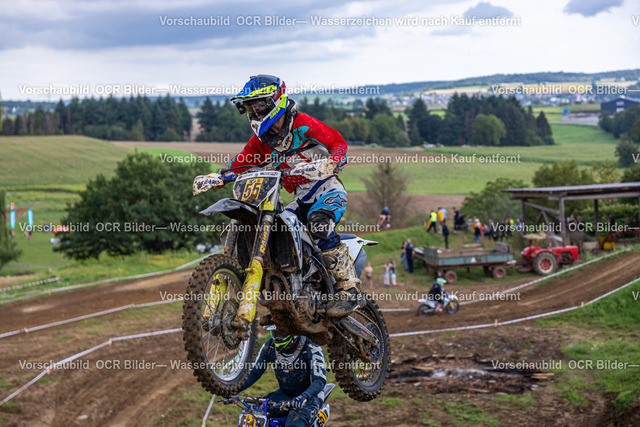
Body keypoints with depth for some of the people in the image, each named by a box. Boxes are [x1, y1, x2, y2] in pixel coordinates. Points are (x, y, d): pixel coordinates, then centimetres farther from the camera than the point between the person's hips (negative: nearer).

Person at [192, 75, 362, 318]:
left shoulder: (303, 125, -9)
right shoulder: (262, 138, 11)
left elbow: (338, 142, -11)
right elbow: (242, 162, 10)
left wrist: (330, 162, -33)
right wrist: (216, 177, -9)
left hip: (328, 189, -7)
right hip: (301, 199, 7)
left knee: (319, 225, -35)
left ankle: (350, 291, -31)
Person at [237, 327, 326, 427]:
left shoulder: (311, 348, -20)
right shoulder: (269, 346, -5)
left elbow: (320, 380, -27)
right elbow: (254, 373, 2)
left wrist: (304, 396, -47)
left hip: (309, 395, -5)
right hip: (284, 394, 5)